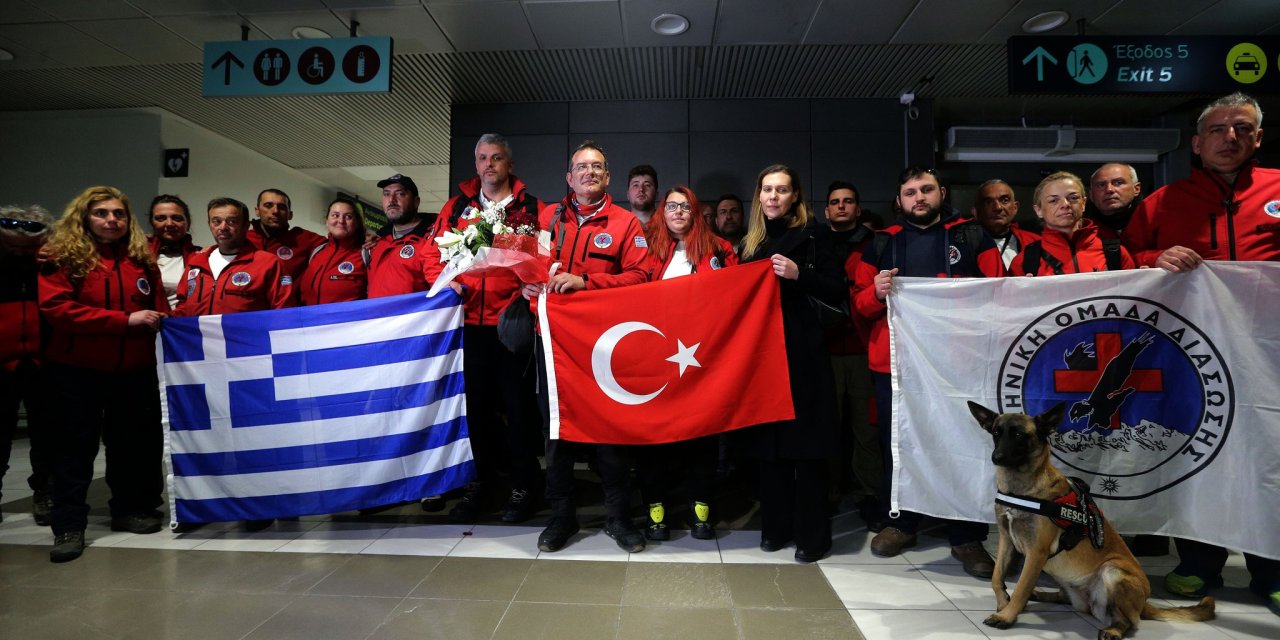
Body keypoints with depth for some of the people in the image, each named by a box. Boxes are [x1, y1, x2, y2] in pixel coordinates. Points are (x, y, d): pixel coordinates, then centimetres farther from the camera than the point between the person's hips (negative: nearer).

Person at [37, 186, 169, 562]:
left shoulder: (142, 259, 6)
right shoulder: (63, 257, -5)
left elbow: (159, 308, 13)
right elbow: (56, 308, -16)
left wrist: (159, 321, -8)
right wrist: (124, 320, -20)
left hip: (134, 370, 4)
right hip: (76, 371, -3)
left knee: (132, 442, 13)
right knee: (76, 447, 4)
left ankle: (129, 510, 29)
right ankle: (69, 527, 13)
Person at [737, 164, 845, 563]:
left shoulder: (813, 235, 1)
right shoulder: (751, 242, 16)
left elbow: (837, 293, -6)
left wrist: (799, 274, -18)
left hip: (803, 351, -5)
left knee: (807, 442, -2)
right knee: (769, 439, 7)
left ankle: (813, 533, 8)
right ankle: (776, 525, 19)